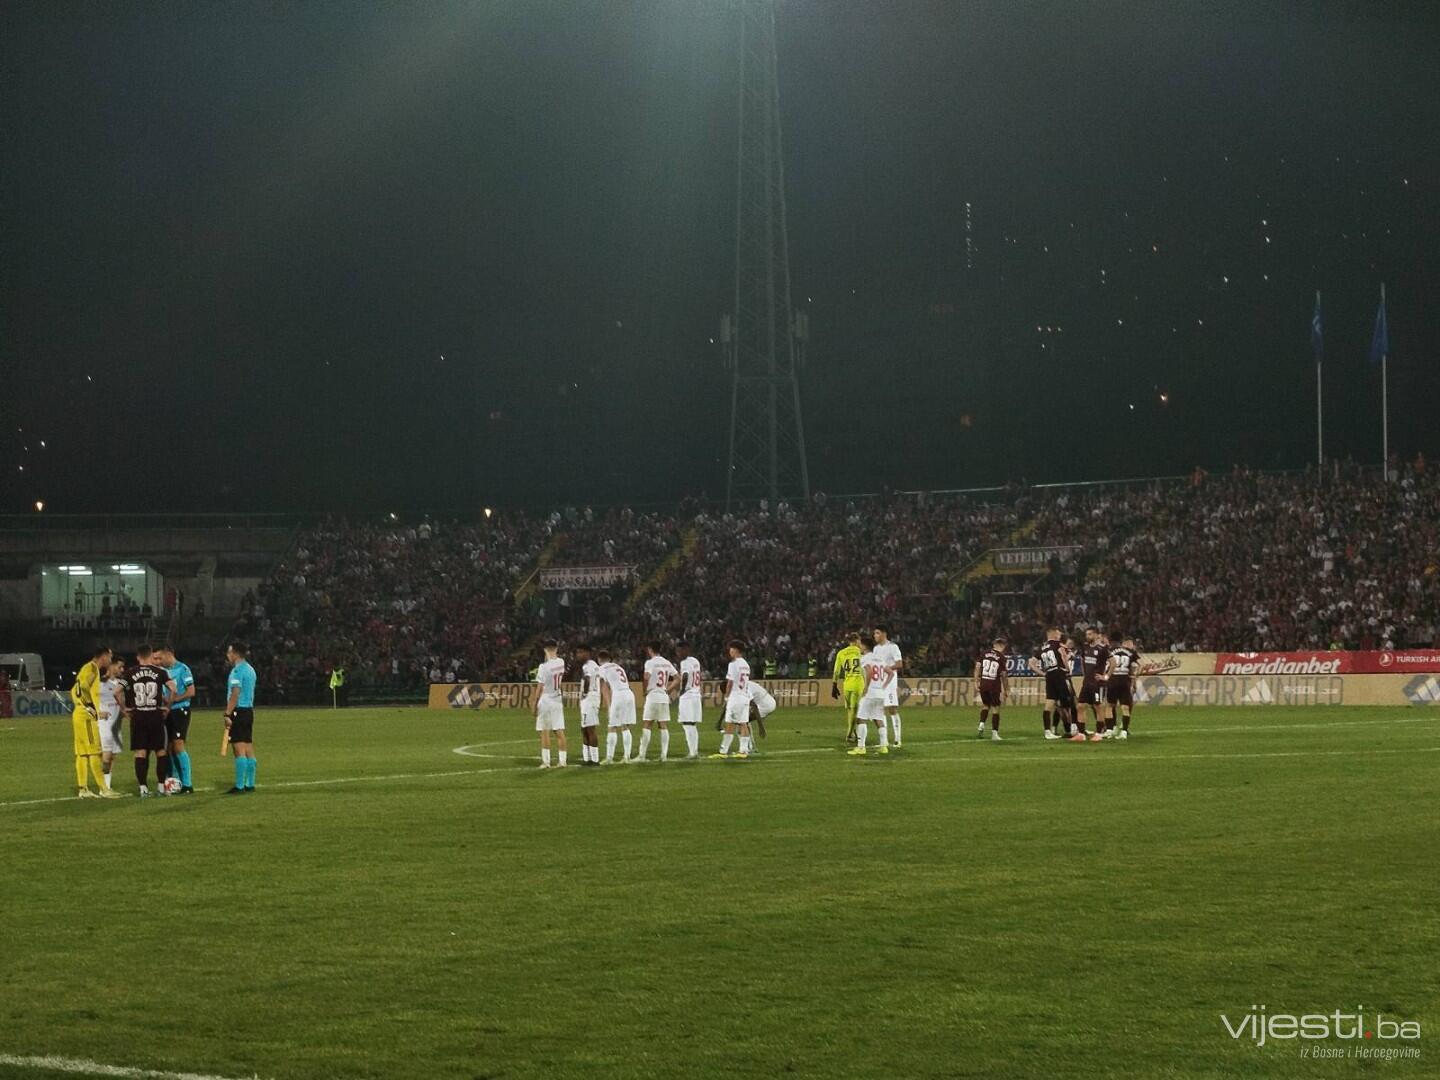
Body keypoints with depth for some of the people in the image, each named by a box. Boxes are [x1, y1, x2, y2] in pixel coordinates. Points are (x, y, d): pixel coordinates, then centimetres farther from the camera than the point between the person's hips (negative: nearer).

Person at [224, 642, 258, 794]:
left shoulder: (237, 670, -12)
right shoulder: (250, 669, 17)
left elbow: (235, 694, -19)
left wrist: (228, 714, -20)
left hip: (239, 711, -9)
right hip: (249, 710, 9)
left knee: (239, 749, -10)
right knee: (249, 749, 10)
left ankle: (239, 786, -12)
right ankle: (250, 784, 12)